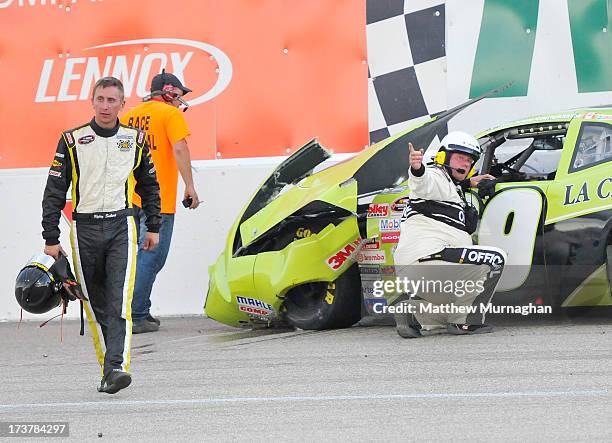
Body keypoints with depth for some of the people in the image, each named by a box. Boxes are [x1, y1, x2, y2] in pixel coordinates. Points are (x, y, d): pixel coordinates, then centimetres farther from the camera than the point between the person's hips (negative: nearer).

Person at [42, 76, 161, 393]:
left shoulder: (135, 139, 7)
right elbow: (54, 192, 2)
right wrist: (51, 239, -2)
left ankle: (116, 369, -22)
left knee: (120, 303, -14)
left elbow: (149, 185, 20)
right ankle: (108, 369, 15)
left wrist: (153, 227, 18)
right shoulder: (72, 140, 2)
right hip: (84, 229, 0)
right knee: (95, 306, 5)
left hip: (121, 227, 0)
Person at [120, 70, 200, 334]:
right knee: (151, 257, -5)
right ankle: (136, 317, -10)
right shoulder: (170, 114, -1)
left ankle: (141, 312, 17)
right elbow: (179, 149, -13)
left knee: (138, 255, 15)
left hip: (131, 199, 7)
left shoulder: (130, 116, 17)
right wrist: (189, 186, -13)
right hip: (158, 200, -7)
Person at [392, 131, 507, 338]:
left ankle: (414, 309, 3)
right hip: (426, 256, -10)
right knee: (496, 258, -10)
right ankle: (465, 321, -12)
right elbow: (424, 183, -25)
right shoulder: (436, 176, 1)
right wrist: (417, 169, -47)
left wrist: (468, 183, 45)